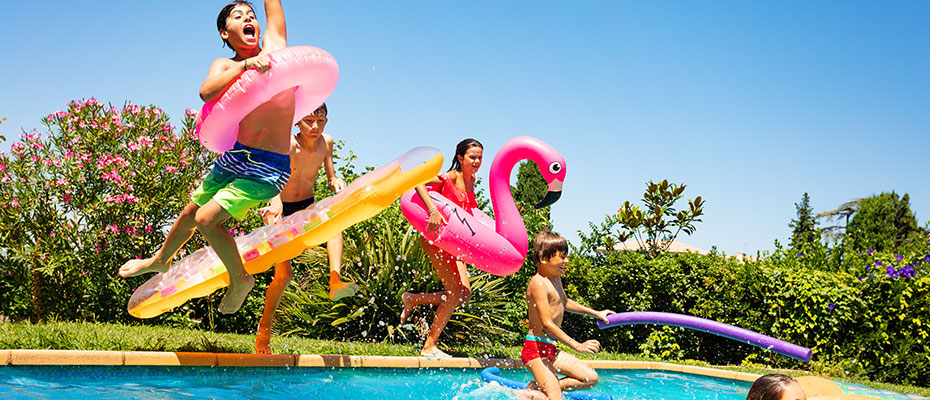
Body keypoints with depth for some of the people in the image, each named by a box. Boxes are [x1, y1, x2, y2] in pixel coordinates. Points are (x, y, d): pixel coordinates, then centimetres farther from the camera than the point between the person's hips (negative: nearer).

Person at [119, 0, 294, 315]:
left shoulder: (275, 43, 0)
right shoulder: (225, 66, 0)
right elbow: (207, 92, -22)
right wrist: (245, 65, -30)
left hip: (270, 168, -4)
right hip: (234, 157, 4)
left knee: (207, 218, -17)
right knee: (191, 213, 20)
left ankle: (240, 279, 5)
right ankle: (161, 260, 49)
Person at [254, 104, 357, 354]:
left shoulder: (326, 143, -6)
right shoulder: (288, 146, -22)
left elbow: (331, 177, 3)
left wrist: (337, 183, -21)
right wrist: (276, 204, -56)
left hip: (307, 208, 4)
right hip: (281, 210, -4)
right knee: (283, 274, -9)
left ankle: (335, 280, -41)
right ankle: (265, 326, 13)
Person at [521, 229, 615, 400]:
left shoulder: (556, 278, 12)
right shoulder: (538, 283, -19)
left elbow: (564, 303, 33)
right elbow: (547, 323, -25)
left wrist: (596, 313, 36)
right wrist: (577, 346, -26)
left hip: (551, 350, 10)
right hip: (536, 349, -10)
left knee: (591, 378, 7)